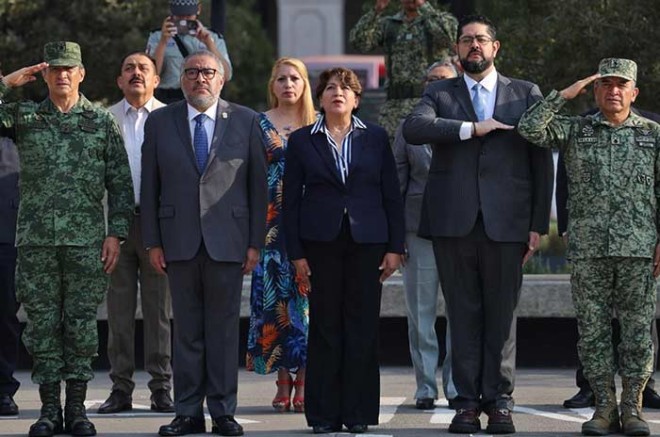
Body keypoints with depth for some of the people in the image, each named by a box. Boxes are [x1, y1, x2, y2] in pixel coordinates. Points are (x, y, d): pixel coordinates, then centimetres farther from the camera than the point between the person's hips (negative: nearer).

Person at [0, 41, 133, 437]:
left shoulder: (103, 122, 7)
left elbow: (121, 184, 6)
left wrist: (116, 234, -2)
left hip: (87, 241, -1)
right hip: (36, 240, 1)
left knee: (82, 323, 1)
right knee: (42, 323, 2)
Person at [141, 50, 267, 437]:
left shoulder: (246, 122, 6)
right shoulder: (160, 122, 8)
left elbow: (258, 185, 4)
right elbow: (150, 187, 8)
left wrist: (256, 243, -1)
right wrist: (152, 242, 1)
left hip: (227, 242, -1)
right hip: (180, 242, 1)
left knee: (224, 329, 1)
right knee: (186, 331, 4)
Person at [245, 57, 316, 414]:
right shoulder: (259, 124, 7)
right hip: (272, 222, 0)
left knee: (306, 295, -4)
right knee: (274, 297, -2)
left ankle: (303, 378, 0)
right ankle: (283, 378, 3)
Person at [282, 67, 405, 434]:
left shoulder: (376, 138, 8)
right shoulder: (302, 141, 7)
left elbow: (392, 194, 7)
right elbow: (291, 200, 5)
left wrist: (395, 247, 0)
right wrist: (296, 253, -2)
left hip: (367, 241, 0)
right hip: (321, 243, 0)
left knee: (363, 326, 0)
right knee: (325, 326, 0)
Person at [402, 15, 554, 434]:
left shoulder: (526, 95, 12)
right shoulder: (440, 94, 13)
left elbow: (542, 161, 8)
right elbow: (414, 127, -8)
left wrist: (539, 224, 1)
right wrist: (471, 128, -15)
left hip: (506, 222, 0)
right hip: (454, 222, 1)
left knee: (502, 315, 0)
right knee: (463, 314, 2)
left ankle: (499, 402, 5)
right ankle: (467, 402, 6)